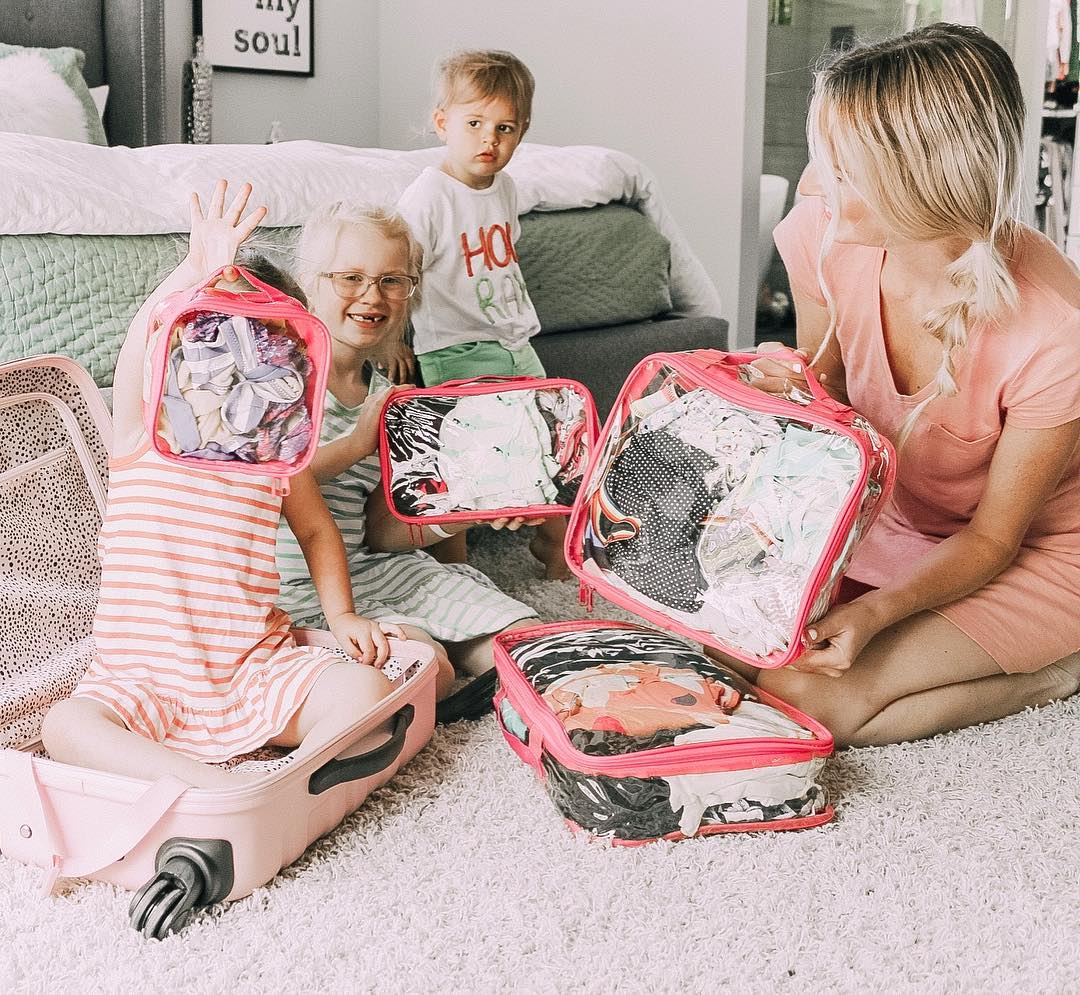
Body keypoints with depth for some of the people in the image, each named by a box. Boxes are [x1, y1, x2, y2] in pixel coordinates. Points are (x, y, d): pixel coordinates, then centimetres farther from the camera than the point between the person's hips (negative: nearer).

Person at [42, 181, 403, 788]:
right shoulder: (144, 440, -5)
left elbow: (316, 530, 21)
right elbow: (137, 354, -26)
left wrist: (342, 613, 8)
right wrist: (195, 274, -40)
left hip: (258, 673, 2)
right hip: (146, 680, -2)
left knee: (368, 690, -22)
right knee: (66, 727, -31)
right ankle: (214, 784, -35)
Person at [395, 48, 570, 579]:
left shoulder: (505, 186, 7)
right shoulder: (427, 197, -16)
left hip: (515, 345, 8)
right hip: (457, 352, -8)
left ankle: (553, 539, 32)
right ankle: (451, 565, 2)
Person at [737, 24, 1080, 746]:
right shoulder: (824, 236, -20)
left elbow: (994, 536, -19)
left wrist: (875, 612, -36)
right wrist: (795, 393, -23)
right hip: (887, 517, 6)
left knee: (803, 695, -21)